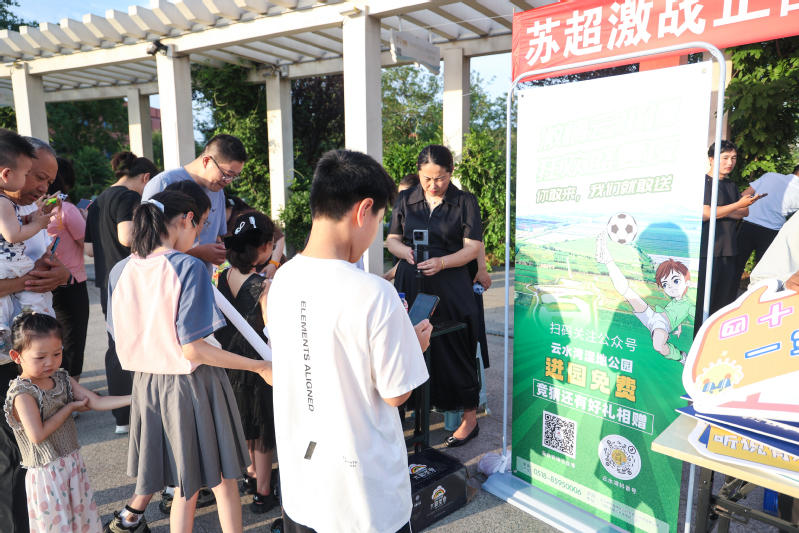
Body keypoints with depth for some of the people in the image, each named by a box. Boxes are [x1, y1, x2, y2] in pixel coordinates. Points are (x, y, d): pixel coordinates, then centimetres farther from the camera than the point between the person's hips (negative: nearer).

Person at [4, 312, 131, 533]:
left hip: (74, 462, 7)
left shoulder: (62, 379, 1)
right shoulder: (22, 393, -19)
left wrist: (134, 398, -15)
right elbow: (37, 435, -27)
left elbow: (97, 402, -2)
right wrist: (70, 407, -18)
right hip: (47, 472, -6)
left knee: (84, 514, 18)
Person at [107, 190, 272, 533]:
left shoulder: (121, 271, -1)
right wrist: (260, 367, -17)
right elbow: (192, 349, -22)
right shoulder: (188, 268, -19)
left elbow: (121, 341, 6)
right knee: (223, 480, 15)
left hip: (147, 385, 6)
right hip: (193, 386, -6)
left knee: (185, 486, 22)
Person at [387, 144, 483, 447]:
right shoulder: (405, 200, 10)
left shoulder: (465, 202, 1)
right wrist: (406, 252, -10)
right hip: (410, 285, 3)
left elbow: (473, 248, -4)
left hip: (450, 288, -3)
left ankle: (470, 418, 16)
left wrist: (442, 262, -20)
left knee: (453, 350, 1)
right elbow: (392, 239, 12)